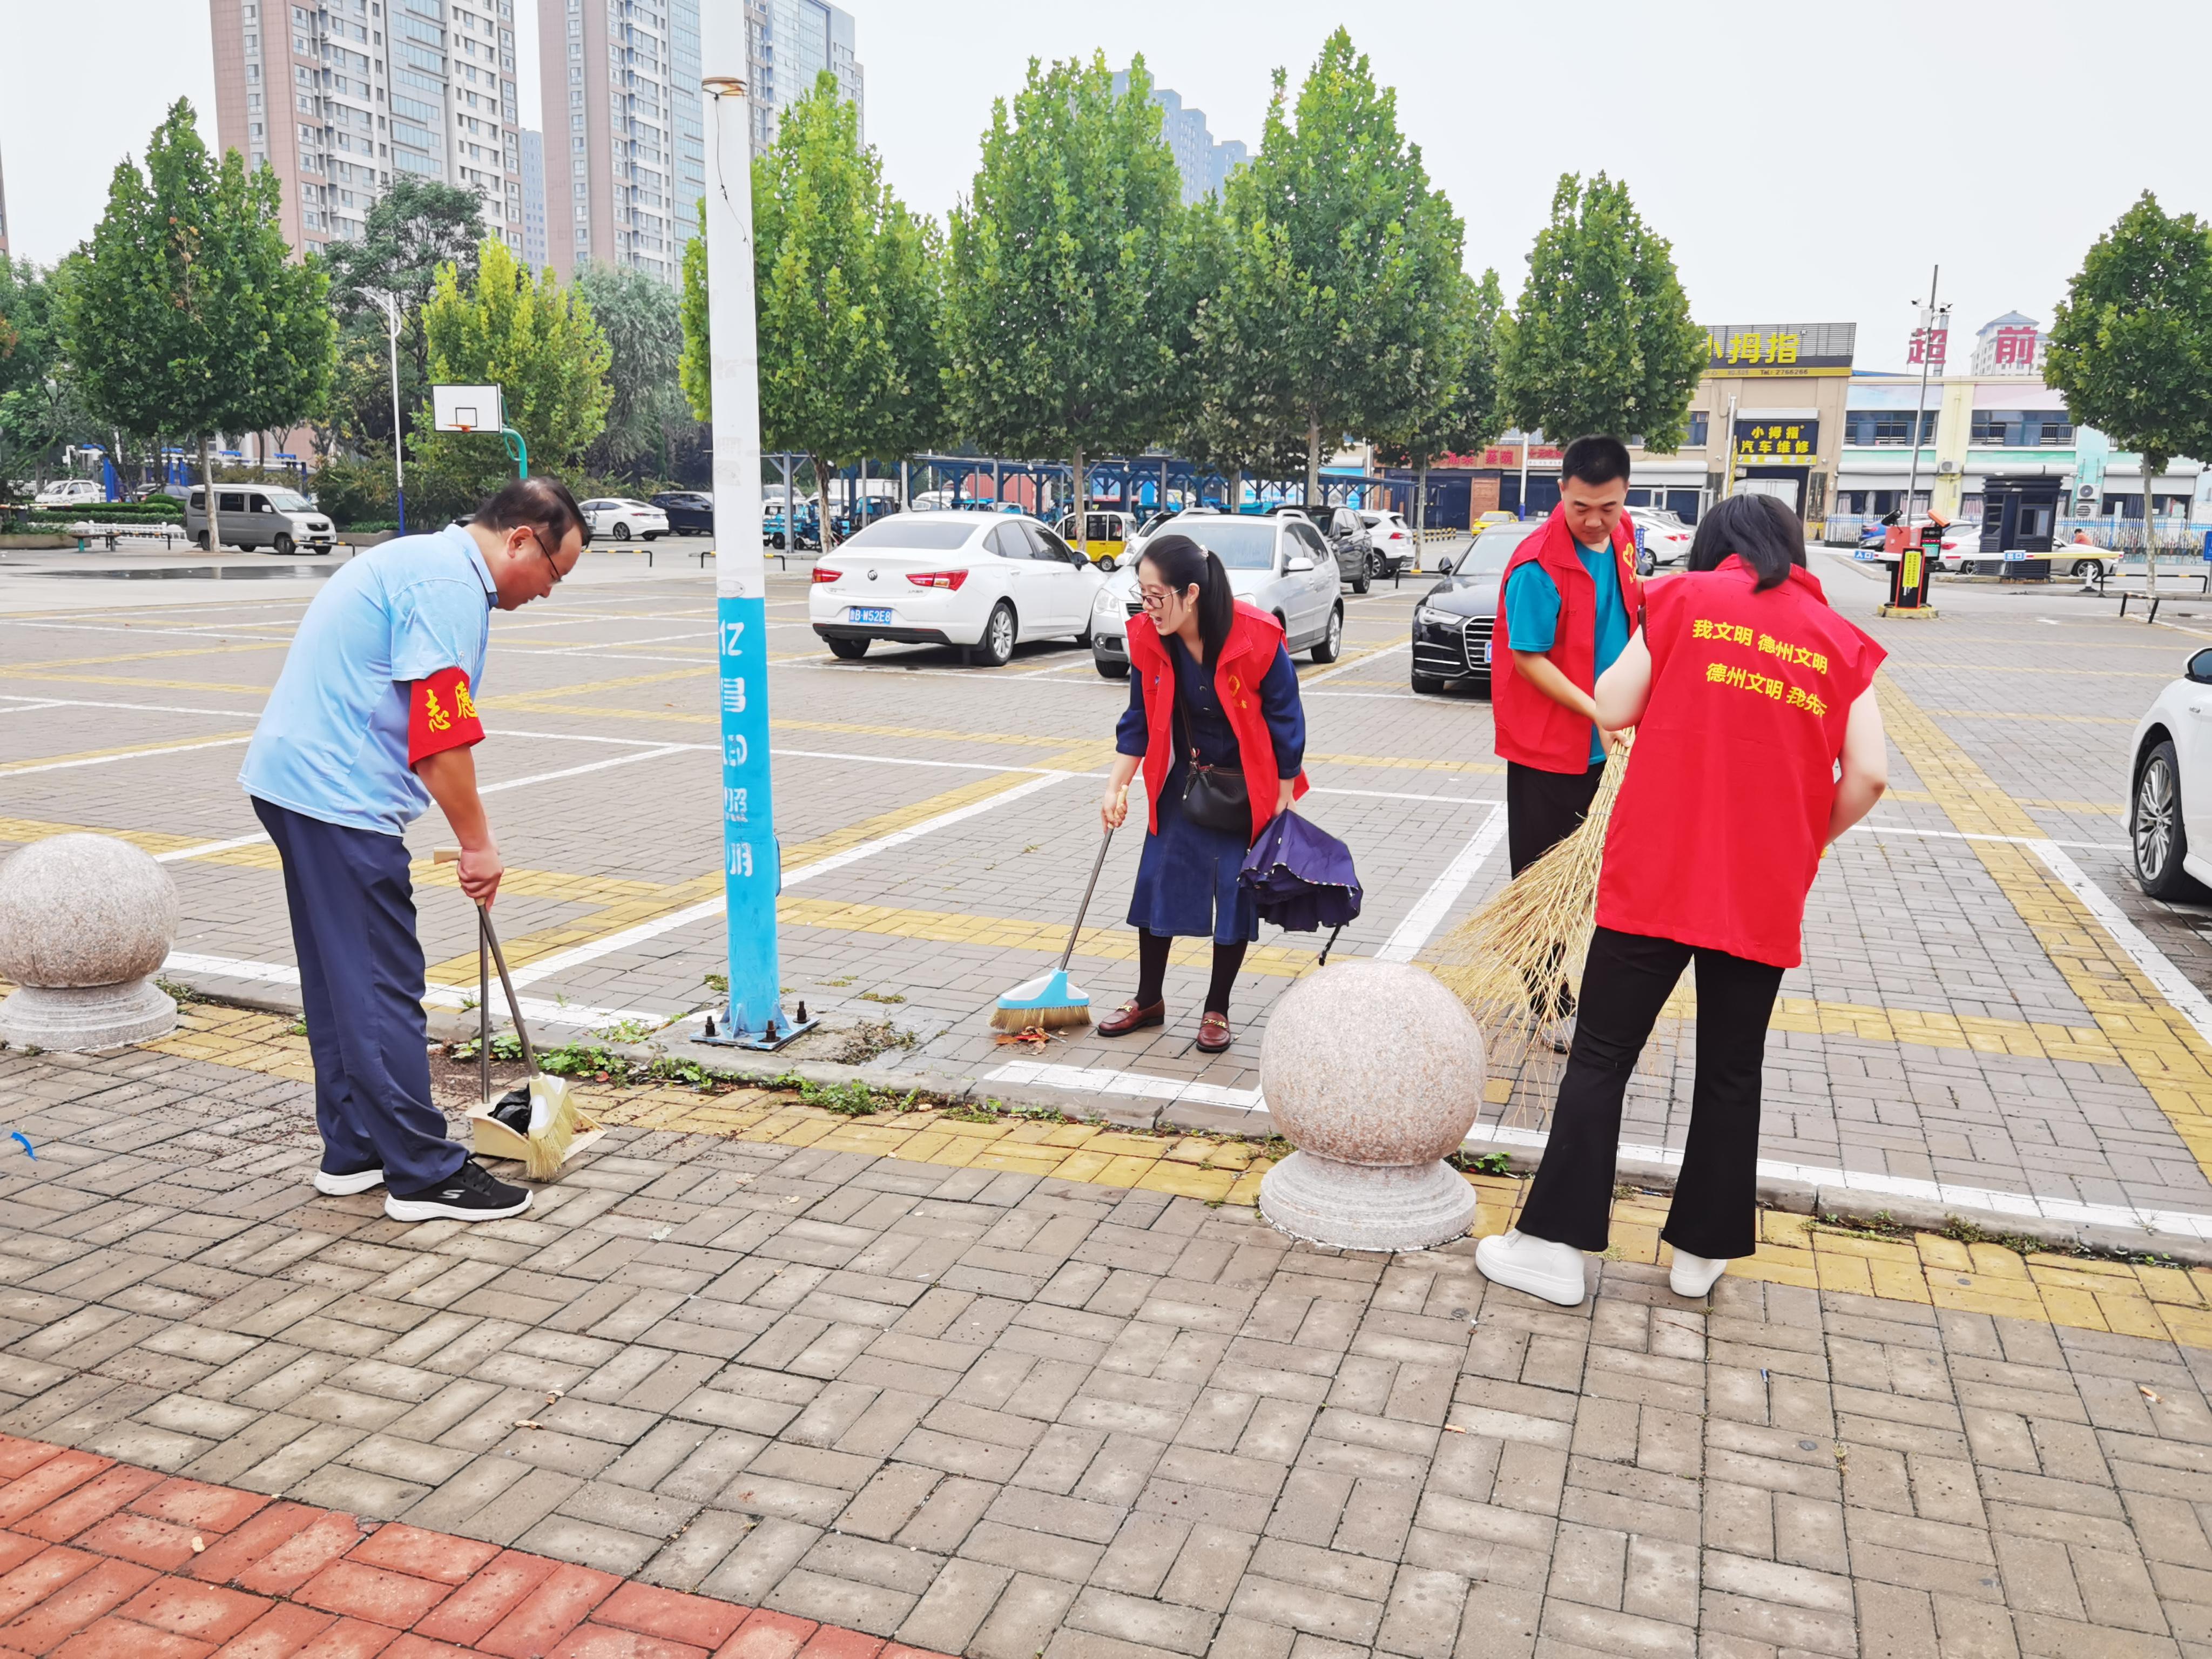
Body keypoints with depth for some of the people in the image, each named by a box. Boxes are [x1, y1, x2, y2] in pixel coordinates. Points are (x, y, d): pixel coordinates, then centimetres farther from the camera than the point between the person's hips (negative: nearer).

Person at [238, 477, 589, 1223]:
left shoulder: (425, 560, 19)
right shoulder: (451, 584, -15)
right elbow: (442, 737, -20)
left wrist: (471, 838, 21)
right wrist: (478, 844, -10)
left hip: (292, 779, 11)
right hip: (337, 796, -11)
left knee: (340, 980, 16)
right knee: (382, 989, -6)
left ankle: (353, 1150, 25)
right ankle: (423, 1174, 1)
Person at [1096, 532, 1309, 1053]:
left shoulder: (1257, 637, -26)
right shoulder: (1147, 638, -14)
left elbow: (1285, 717, -15)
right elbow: (1139, 718, -2)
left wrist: (1284, 799, -11)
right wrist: (1116, 788, -7)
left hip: (1248, 784, -4)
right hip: (1185, 776, 4)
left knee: (1237, 891, 1)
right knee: (1157, 879, 3)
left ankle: (1217, 1010, 17)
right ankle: (1149, 1000, 20)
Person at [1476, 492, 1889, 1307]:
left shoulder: (1683, 599, 3)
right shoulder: (1840, 642, 7)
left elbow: (1611, 710, 1)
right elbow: (1868, 775, -2)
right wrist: (1807, 842, 13)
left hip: (1655, 878, -2)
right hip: (1763, 897, 2)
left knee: (1601, 1059, 5)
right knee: (1730, 1074, 16)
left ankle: (1555, 1246, 8)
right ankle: (1701, 1249, 25)